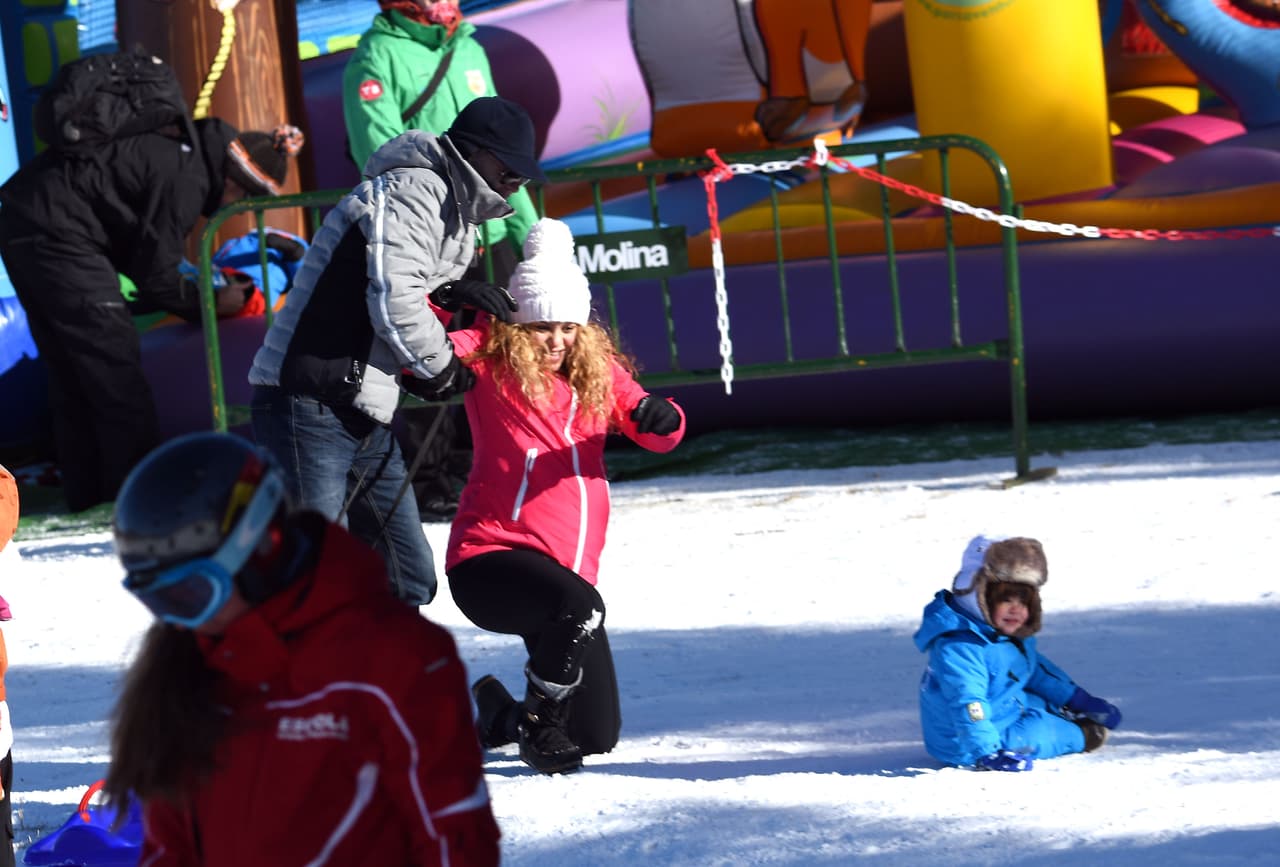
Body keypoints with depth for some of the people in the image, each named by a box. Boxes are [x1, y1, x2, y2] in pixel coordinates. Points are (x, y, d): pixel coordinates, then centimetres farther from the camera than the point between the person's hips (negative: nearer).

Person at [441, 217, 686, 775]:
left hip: (570, 570, 6)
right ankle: (539, 723, -11)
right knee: (576, 605, -39)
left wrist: (661, 418, -16)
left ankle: (497, 712, 39)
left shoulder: (598, 369, 10)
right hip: (491, 557, -6)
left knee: (598, 736, 8)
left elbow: (654, 435, 7)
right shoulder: (491, 363, -5)